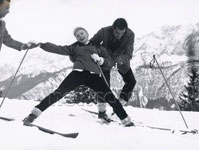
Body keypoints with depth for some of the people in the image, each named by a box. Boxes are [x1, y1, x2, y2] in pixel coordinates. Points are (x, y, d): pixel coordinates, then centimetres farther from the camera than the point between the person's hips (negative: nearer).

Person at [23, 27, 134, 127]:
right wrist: (41, 44, 5)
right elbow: (59, 49, 15)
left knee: (110, 97, -14)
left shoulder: (97, 47, 25)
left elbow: (109, 63, 21)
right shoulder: (75, 47, 26)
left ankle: (127, 121, -5)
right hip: (78, 72, 0)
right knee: (59, 93, -17)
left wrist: (100, 60, 0)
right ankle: (34, 114, -17)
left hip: (94, 75, 0)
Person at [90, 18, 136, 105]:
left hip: (121, 60, 2)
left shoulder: (130, 35, -30)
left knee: (131, 82, -2)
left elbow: (128, 54, -32)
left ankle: (121, 103, 17)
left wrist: (119, 60, -51)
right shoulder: (104, 32, -32)